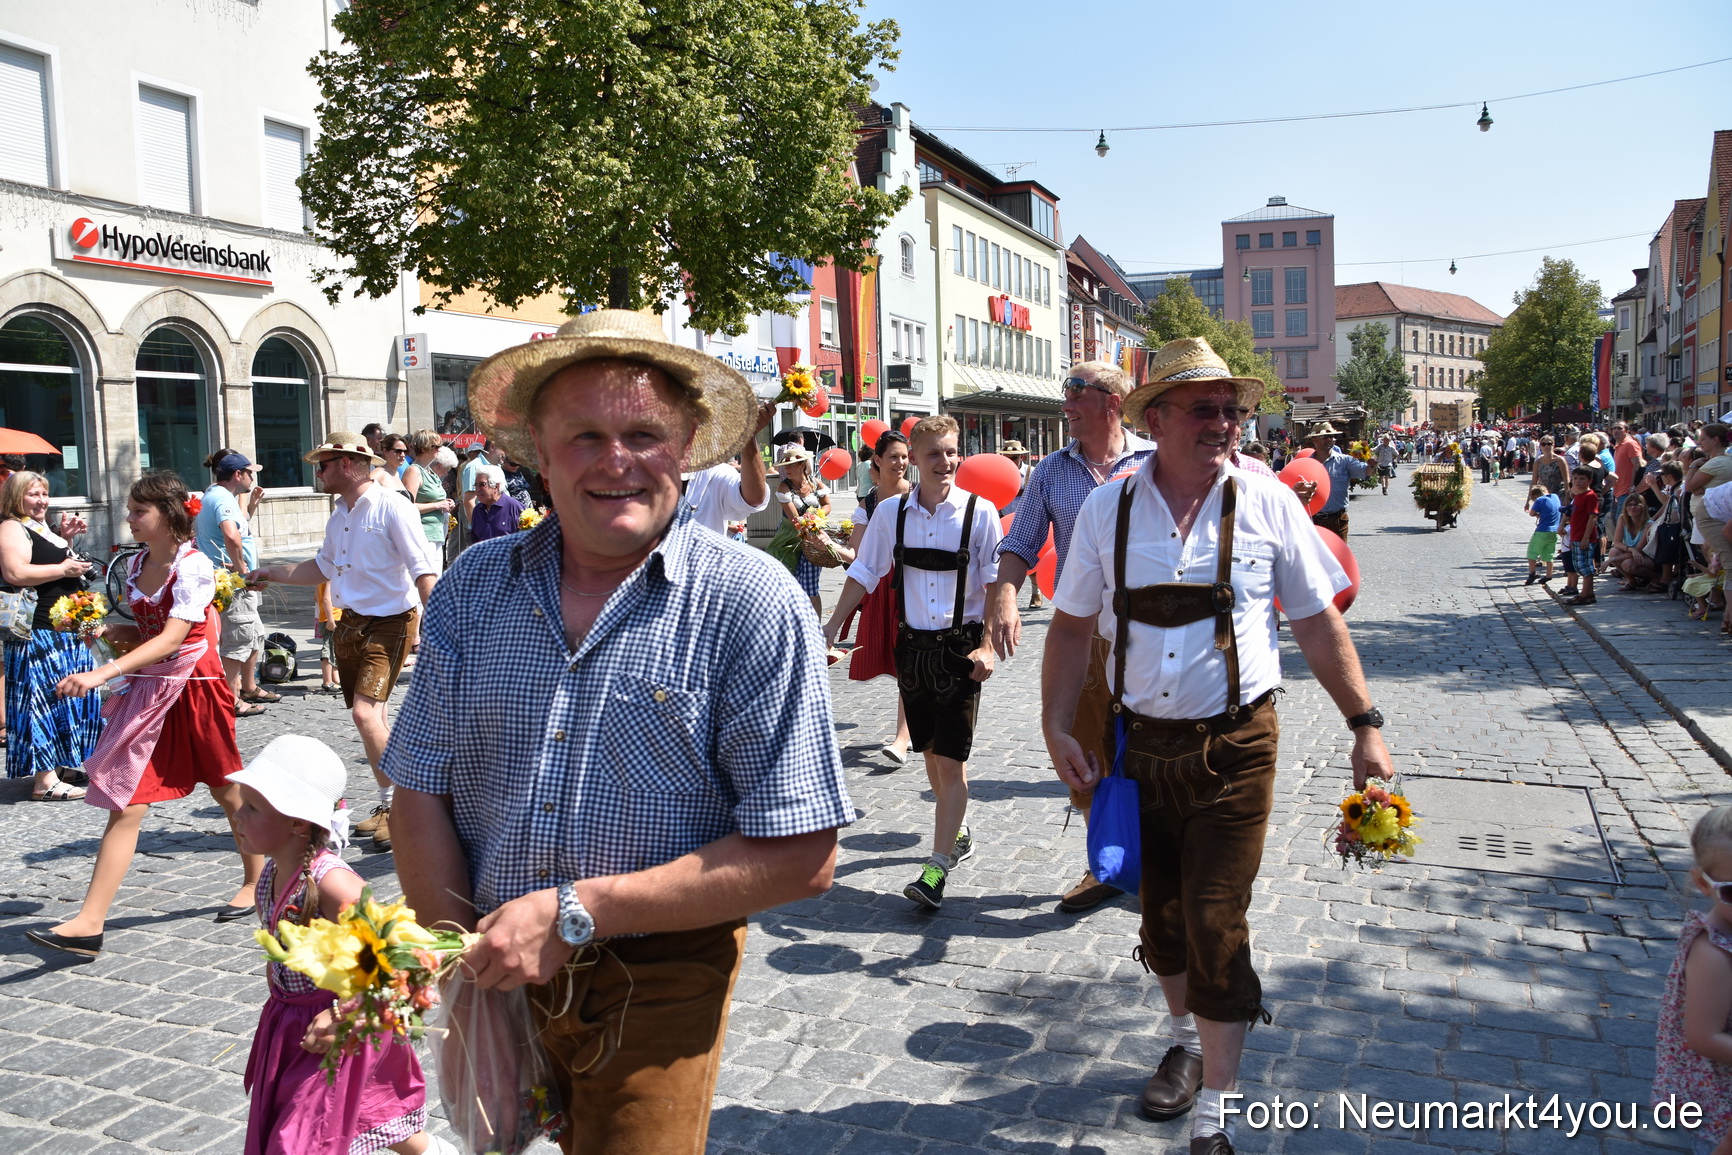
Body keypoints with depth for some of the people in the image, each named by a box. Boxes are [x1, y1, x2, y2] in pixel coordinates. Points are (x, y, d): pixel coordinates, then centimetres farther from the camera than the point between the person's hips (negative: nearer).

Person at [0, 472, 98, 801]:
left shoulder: (44, 527, 18)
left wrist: (65, 539, 15)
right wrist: (63, 569, -20)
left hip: (67, 629, 10)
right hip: (39, 632, -10)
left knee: (69, 698, 14)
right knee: (45, 698, -9)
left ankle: (63, 765, 25)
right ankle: (45, 780, -7)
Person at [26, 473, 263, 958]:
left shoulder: (193, 565, -15)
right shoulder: (136, 565, 8)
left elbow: (171, 638, -25)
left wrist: (104, 673, -33)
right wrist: (111, 631, -3)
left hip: (195, 688, -6)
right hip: (149, 691, 6)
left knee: (228, 791, 12)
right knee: (124, 803, -1)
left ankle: (256, 881, 34)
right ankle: (89, 924, -2)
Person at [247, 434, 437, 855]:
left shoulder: (391, 508, -12)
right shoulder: (338, 517, 14)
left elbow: (422, 571, -17)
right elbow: (323, 567, 29)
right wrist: (273, 573, 25)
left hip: (388, 625, -8)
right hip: (348, 624, 8)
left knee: (365, 713, -20)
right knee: (370, 718, 12)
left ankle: (396, 807, -7)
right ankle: (387, 807, 24)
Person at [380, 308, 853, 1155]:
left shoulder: (751, 602, -15)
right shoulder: (475, 587, -1)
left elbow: (800, 858, -18)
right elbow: (421, 790, 2)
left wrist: (578, 914, -19)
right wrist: (463, 955, -12)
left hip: (654, 991, -4)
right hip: (493, 982, 4)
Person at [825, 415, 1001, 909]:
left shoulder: (979, 512, -7)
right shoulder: (891, 512, 2)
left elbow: (996, 584, -6)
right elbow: (863, 574, 8)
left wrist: (987, 647, -14)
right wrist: (830, 629, 6)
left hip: (959, 647, -3)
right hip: (912, 645, 4)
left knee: (951, 760, -4)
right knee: (930, 753, 16)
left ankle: (937, 868, 2)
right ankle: (957, 834, 38)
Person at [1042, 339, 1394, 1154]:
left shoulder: (1267, 503, -5)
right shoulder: (1108, 508, -2)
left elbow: (1318, 624, 1)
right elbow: (1072, 625, 4)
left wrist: (1365, 726, 0)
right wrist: (1057, 725, -4)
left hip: (1234, 748, -2)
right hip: (1140, 742, 3)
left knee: (1215, 924, -2)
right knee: (1161, 912, 17)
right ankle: (1188, 1041, 45)